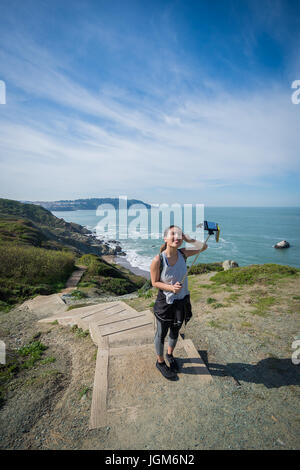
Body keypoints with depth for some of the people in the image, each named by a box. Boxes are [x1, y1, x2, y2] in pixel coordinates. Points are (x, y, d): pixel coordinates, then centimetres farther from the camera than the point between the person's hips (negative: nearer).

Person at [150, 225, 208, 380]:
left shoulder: (183, 253, -12)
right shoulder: (158, 260, -23)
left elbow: (203, 247, 1)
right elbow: (154, 282, -13)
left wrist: (189, 240, -12)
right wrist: (170, 287, -29)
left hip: (182, 301, 5)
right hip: (165, 303, -4)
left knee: (175, 332, 26)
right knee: (161, 334, 17)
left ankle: (170, 355, 55)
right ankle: (160, 362, 45)